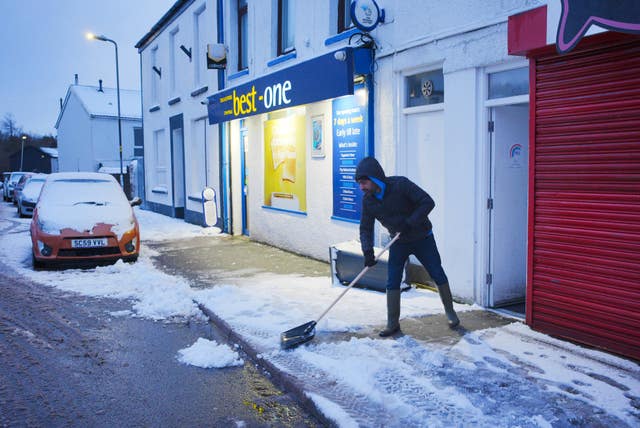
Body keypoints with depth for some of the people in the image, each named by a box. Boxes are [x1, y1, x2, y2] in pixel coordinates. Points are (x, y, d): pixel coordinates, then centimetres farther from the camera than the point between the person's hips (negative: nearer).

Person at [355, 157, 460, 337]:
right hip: (398, 242, 4)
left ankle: (450, 312, 26)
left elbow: (428, 202, -27)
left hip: (422, 238, -3)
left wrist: (410, 223, -33)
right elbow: (366, 228, -6)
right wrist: (368, 251, -21)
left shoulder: (401, 185, -26)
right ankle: (393, 323, 10)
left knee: (438, 276, 5)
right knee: (392, 282, -2)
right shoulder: (368, 200, -11)